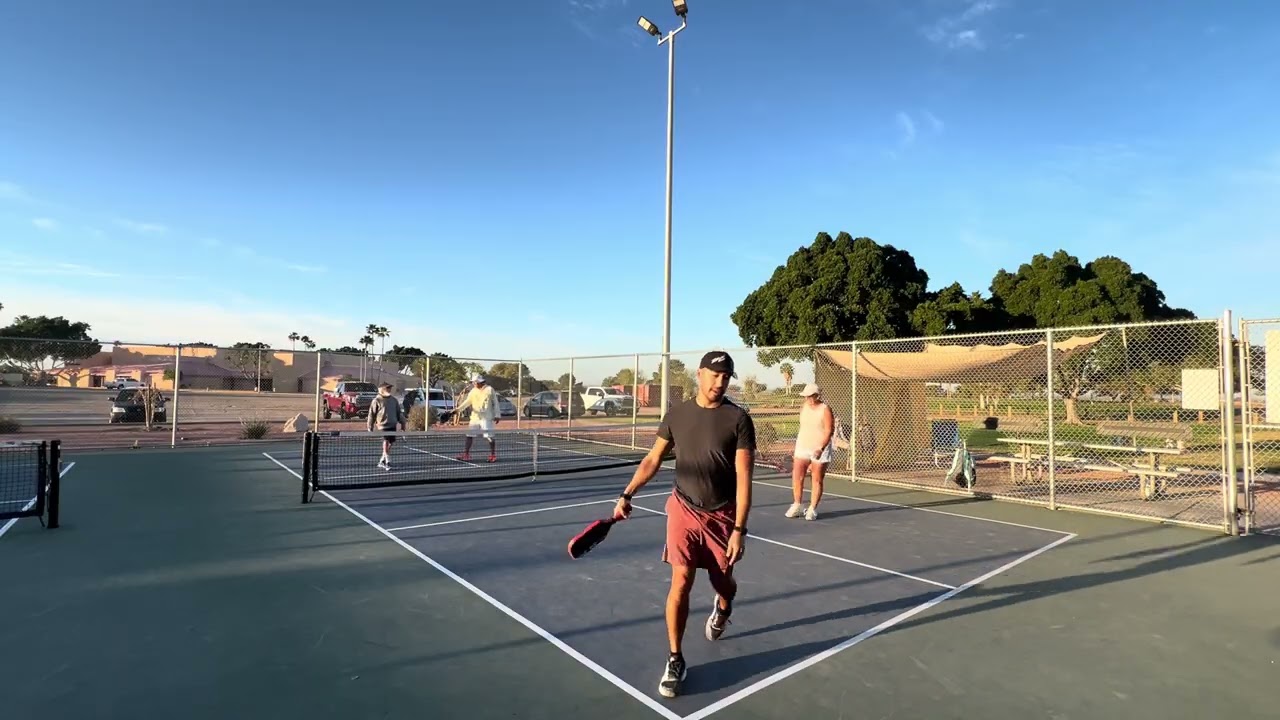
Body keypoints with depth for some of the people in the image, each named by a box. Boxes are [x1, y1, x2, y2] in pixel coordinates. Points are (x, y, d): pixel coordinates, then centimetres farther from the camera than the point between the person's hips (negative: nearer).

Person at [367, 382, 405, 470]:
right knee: (386, 443, -13)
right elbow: (371, 414, 0)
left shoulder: (394, 400, 12)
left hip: (393, 426, 5)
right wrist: (370, 427, 0)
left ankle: (381, 461, 24)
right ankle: (387, 463, -9)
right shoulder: (377, 401, -2)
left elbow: (399, 413, 18)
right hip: (383, 426, -5)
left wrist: (402, 423, 15)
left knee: (390, 444, 8)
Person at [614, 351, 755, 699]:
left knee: (723, 582, 15)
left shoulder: (738, 419, -12)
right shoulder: (676, 414, -4)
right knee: (681, 582, -7)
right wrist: (627, 494, -5)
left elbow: (744, 478, -13)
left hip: (722, 515, 0)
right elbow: (653, 459, 5)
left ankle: (722, 607, 54)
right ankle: (675, 660, 11)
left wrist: (739, 529, -17)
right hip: (684, 509, 1)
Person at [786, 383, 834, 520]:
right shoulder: (804, 408, 8)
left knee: (817, 480, 2)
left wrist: (821, 448, -23)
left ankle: (812, 509, 10)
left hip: (819, 450, -5)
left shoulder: (825, 409, -10)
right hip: (802, 448, 5)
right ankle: (796, 505, 14)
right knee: (797, 477, 0)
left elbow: (829, 431, -14)